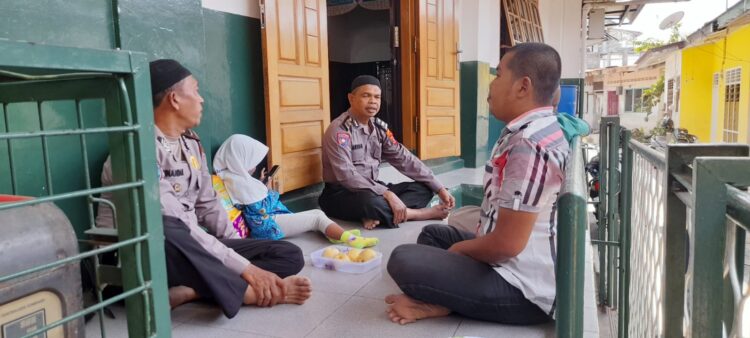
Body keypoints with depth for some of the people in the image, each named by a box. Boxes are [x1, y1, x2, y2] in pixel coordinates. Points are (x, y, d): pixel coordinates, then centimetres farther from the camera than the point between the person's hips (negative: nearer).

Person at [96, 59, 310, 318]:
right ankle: (253, 293, -23)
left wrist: (242, 252, 0)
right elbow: (172, 225, -26)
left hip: (191, 251, 7)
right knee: (166, 233, -43)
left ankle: (187, 291, -25)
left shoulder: (191, 143, 8)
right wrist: (244, 267, -27)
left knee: (289, 255, -8)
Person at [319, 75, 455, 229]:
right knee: (371, 202, -39)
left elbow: (403, 158, 3)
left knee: (423, 188, -4)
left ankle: (378, 215, -26)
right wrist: (388, 194, -33)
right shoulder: (339, 130, -17)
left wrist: (439, 188, -4)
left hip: (372, 189, 8)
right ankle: (424, 213, -15)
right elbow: (346, 175, -26)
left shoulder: (379, 127, 5)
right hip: (341, 194, -7)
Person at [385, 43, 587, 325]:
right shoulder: (540, 130, 10)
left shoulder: (528, 144, -25)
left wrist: (458, 250, -7)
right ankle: (447, 298, 0)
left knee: (404, 261, -25)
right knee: (433, 234, 22)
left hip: (524, 290, -11)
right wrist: (464, 245, 11)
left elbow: (507, 243, -26)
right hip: (518, 267, 11)